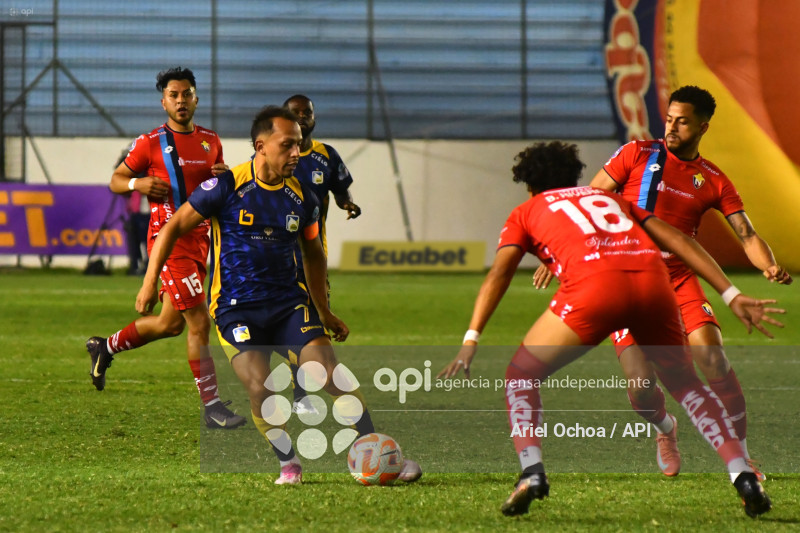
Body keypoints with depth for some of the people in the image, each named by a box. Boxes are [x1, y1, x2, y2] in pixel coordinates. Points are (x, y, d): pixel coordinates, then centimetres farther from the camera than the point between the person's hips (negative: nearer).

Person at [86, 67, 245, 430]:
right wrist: (138, 184, -17)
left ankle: (105, 348, 38)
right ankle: (212, 407, -9)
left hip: (200, 237, 7)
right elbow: (116, 180, 4)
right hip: (168, 238, -7)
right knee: (199, 322, -12)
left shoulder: (211, 142, 12)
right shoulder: (151, 143, -4)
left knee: (170, 324, 15)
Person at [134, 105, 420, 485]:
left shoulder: (302, 199, 5)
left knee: (330, 375, -14)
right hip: (235, 308, -3)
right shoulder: (227, 187, -8)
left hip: (289, 302, 3)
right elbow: (175, 227, 0)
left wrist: (323, 311, 26)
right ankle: (288, 464, -1)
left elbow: (313, 253, 22)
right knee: (260, 388, -22)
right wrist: (150, 282, -6)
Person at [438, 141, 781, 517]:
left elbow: (498, 274, 12)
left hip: (594, 282, -3)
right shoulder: (612, 200, 37)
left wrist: (470, 341, 4)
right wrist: (732, 296, 23)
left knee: (520, 376, 15)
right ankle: (743, 476, 10)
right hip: (652, 278, 3)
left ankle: (531, 472, -7)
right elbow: (679, 242, 27)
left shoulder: (526, 213, 28)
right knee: (685, 384, 25)